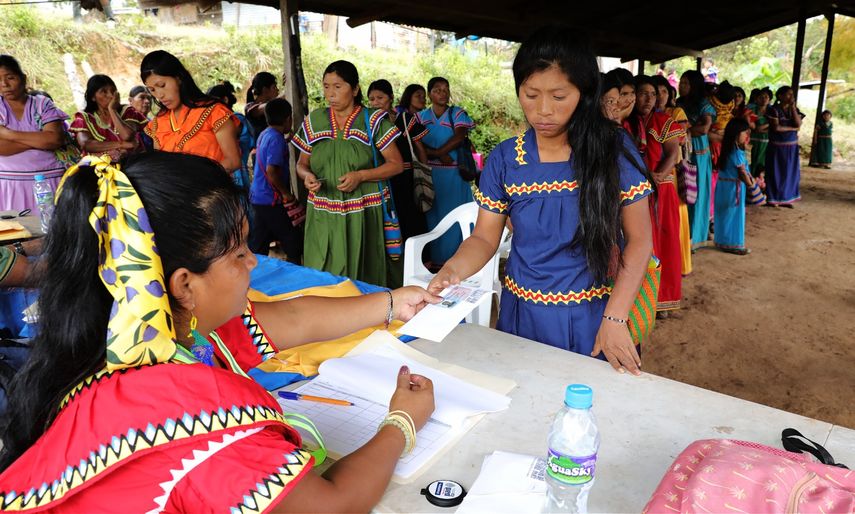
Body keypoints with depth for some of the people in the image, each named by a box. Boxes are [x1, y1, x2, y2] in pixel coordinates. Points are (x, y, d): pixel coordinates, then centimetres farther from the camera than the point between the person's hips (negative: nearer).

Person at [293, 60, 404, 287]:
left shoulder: (373, 120, 0)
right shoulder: (314, 121, 10)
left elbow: (396, 164, -1)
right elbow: (301, 164, 17)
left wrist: (361, 175, -15)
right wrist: (307, 175, -6)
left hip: (363, 214, -2)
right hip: (323, 215, 3)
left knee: (364, 272, -3)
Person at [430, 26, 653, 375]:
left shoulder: (614, 149, -9)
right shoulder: (504, 159, -4)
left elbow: (638, 239, -6)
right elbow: (484, 238, -1)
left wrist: (615, 318, -16)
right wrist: (453, 270, -23)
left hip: (593, 317, -1)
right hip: (525, 314, 2)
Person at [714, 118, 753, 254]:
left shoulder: (729, 149, 8)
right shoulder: (737, 152, -19)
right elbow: (742, 173, -14)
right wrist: (751, 185, -2)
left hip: (725, 184, 9)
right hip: (734, 187, -9)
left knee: (725, 214, 15)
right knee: (734, 215, 1)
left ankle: (722, 241, 24)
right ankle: (732, 244, 9)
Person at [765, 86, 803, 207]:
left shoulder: (795, 110, 8)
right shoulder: (774, 110, -8)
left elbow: (798, 124, -8)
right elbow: (776, 127, -17)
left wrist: (792, 107, -10)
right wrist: (793, 128, -9)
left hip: (792, 147, 5)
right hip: (777, 147, -5)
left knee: (789, 172, 8)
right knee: (776, 172, 0)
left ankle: (785, 199, 16)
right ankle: (772, 199, 8)